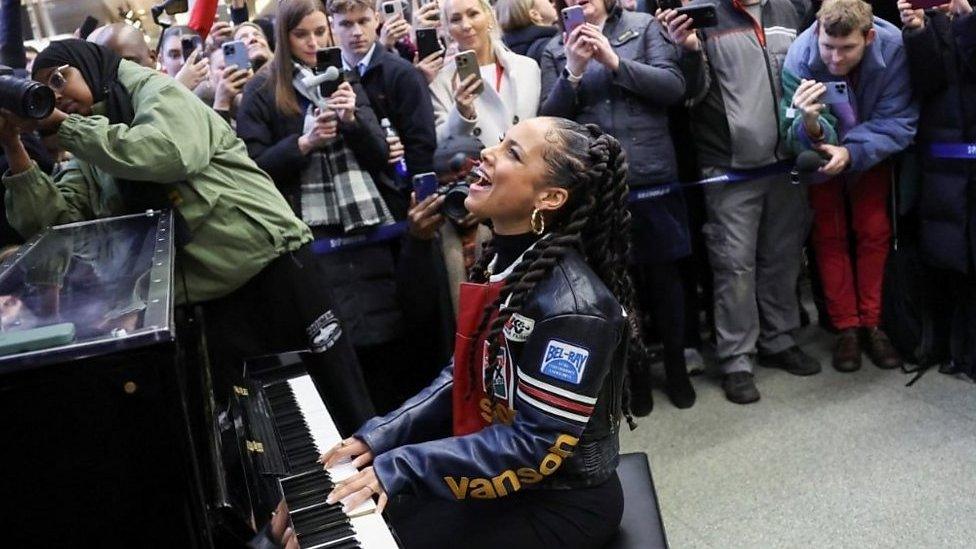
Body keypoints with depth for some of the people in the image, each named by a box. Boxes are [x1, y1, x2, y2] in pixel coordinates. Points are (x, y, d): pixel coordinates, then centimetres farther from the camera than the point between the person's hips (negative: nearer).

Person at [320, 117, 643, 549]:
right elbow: (465, 376, 7)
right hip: (496, 479, 7)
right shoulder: (500, 262, -2)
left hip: (558, 502, -7)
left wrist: (403, 468, -25)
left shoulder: (572, 305, -28)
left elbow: (537, 446, -26)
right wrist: (383, 435, -1)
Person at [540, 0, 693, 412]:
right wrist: (574, 70, -14)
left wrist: (614, 60, -14)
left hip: (653, 177, 0)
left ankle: (676, 366, 29)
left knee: (664, 275, 11)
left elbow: (673, 87, -6)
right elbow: (549, 118, 0)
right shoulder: (555, 50, 8)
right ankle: (635, 372, 26)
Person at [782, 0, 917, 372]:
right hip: (822, 154, -1)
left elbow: (898, 122, -27)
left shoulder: (894, 47, -32)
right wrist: (810, 124, -56)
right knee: (830, 236, 2)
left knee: (874, 231, 3)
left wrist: (852, 152, -41)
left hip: (871, 153, 1)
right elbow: (804, 140, -33)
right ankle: (845, 328, 13)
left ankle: (871, 324, 17)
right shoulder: (799, 59, -33)